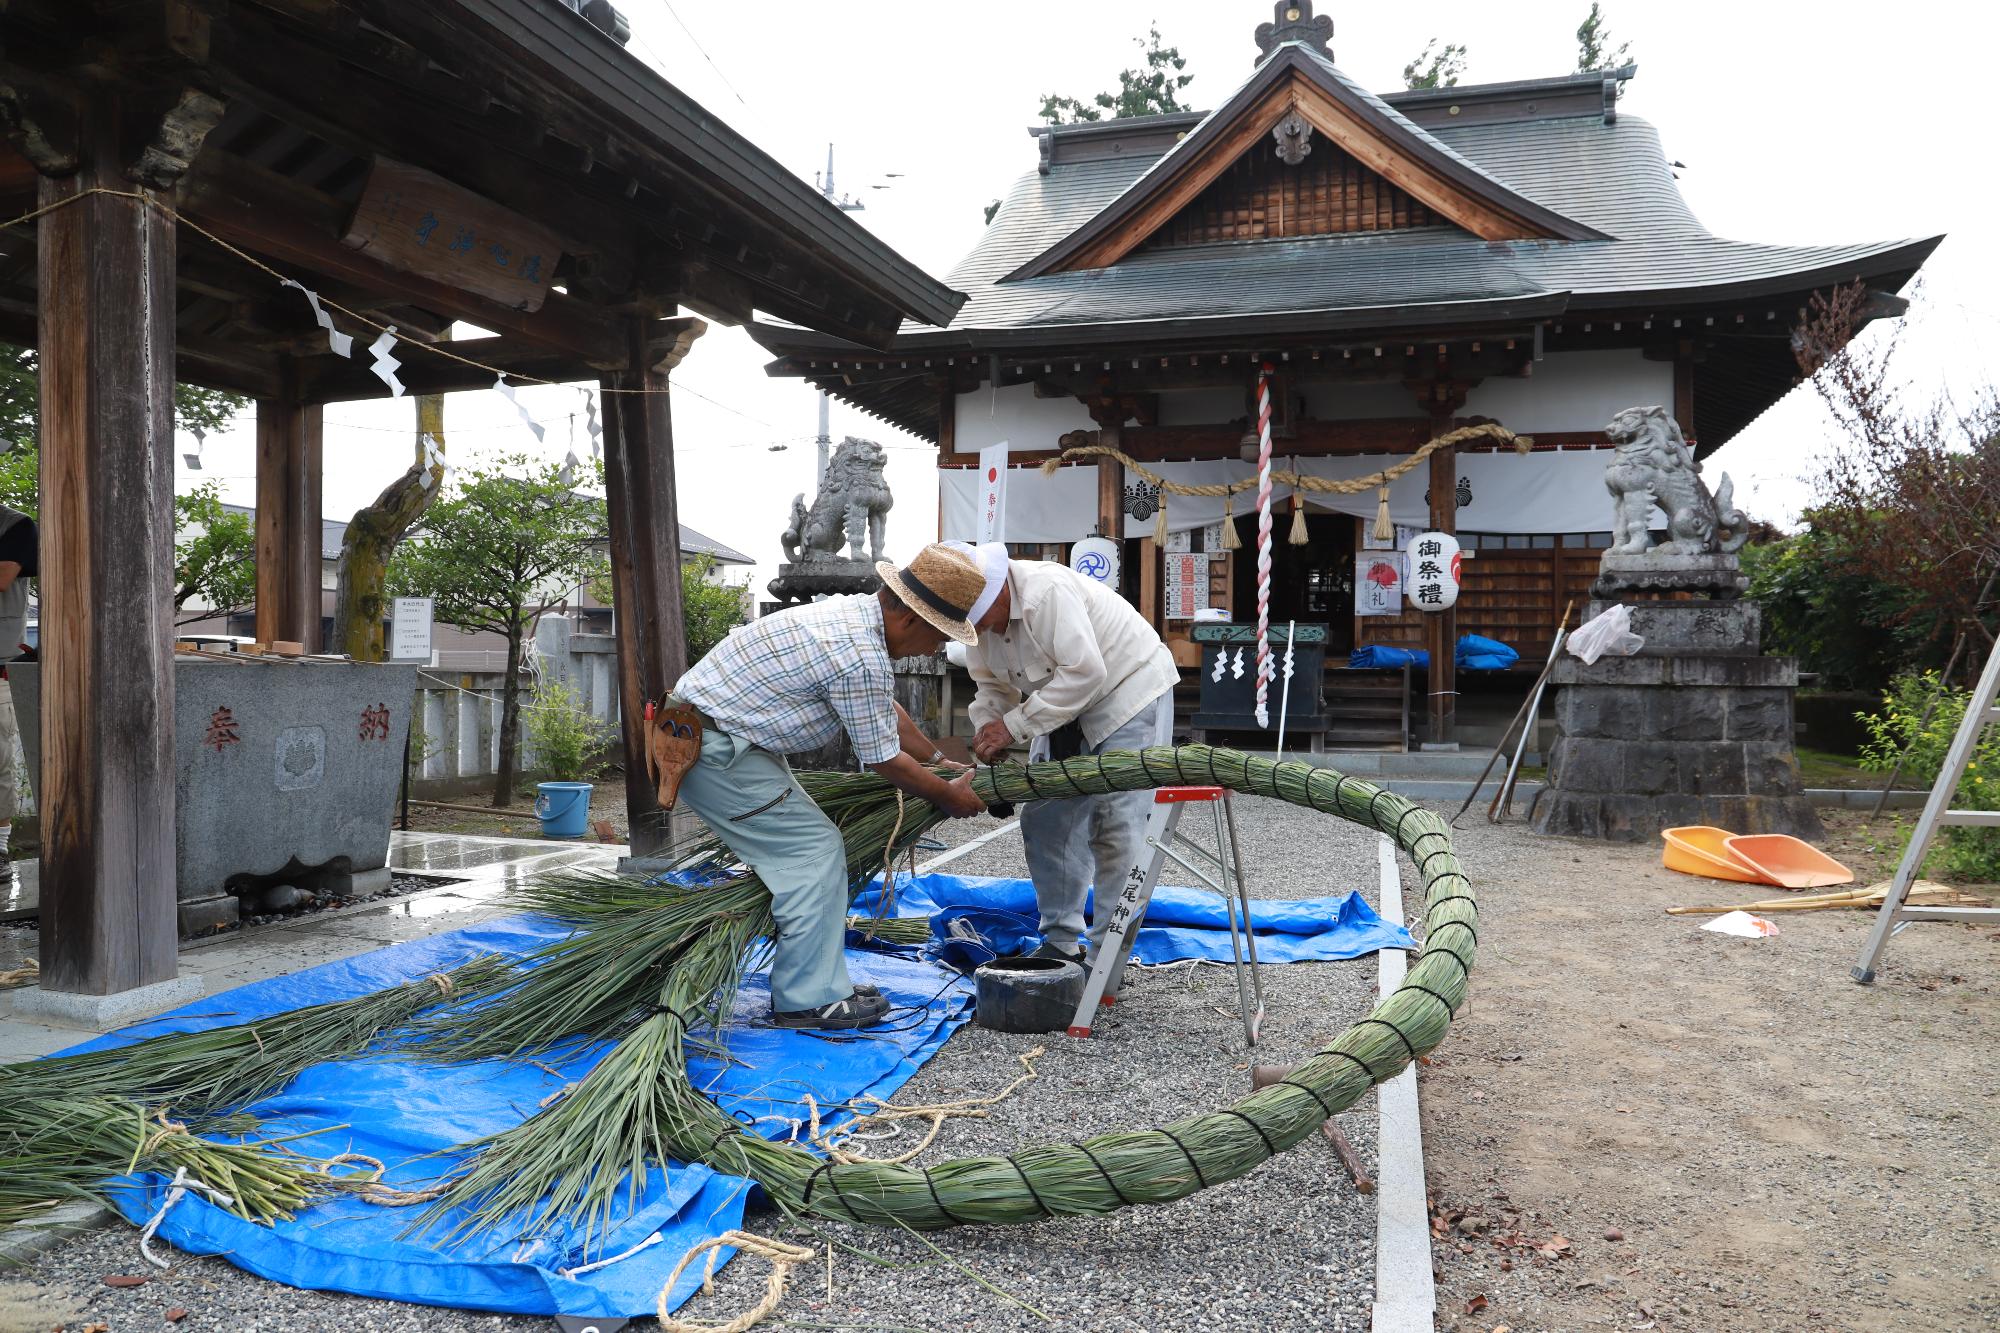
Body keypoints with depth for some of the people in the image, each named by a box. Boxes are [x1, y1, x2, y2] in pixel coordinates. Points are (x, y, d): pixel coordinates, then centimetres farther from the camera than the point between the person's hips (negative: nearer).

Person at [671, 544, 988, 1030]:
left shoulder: (852, 611, 7)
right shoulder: (862, 658, -24)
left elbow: (888, 711, 20)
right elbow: (884, 760, -12)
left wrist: (940, 761, 27)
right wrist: (948, 796, 2)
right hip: (714, 748, -10)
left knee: (805, 849, 14)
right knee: (814, 850, -6)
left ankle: (810, 984, 22)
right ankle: (810, 999, 1)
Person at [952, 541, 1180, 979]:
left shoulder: (1047, 591, -32)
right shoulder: (981, 617, -5)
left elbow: (1085, 672, -33)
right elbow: (993, 688, 3)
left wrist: (1013, 725, -30)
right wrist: (989, 738, -16)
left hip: (1130, 691, -8)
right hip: (1066, 707, 9)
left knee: (1117, 826, -12)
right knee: (1045, 819, 5)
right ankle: (1060, 941, 15)